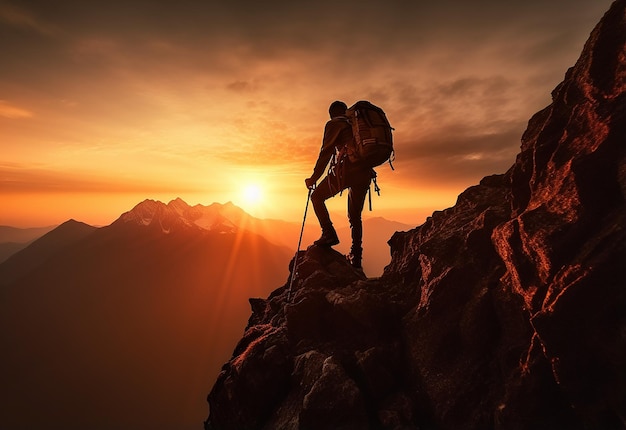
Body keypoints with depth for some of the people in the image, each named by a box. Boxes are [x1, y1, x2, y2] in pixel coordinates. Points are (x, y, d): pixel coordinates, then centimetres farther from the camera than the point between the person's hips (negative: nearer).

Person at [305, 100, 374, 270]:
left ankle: (329, 234, -2)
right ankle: (356, 257, 12)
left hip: (345, 170, -6)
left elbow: (326, 152, -1)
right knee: (355, 216, 14)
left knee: (317, 197, 12)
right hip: (365, 173, 7)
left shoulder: (333, 124, 9)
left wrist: (313, 178, 2)